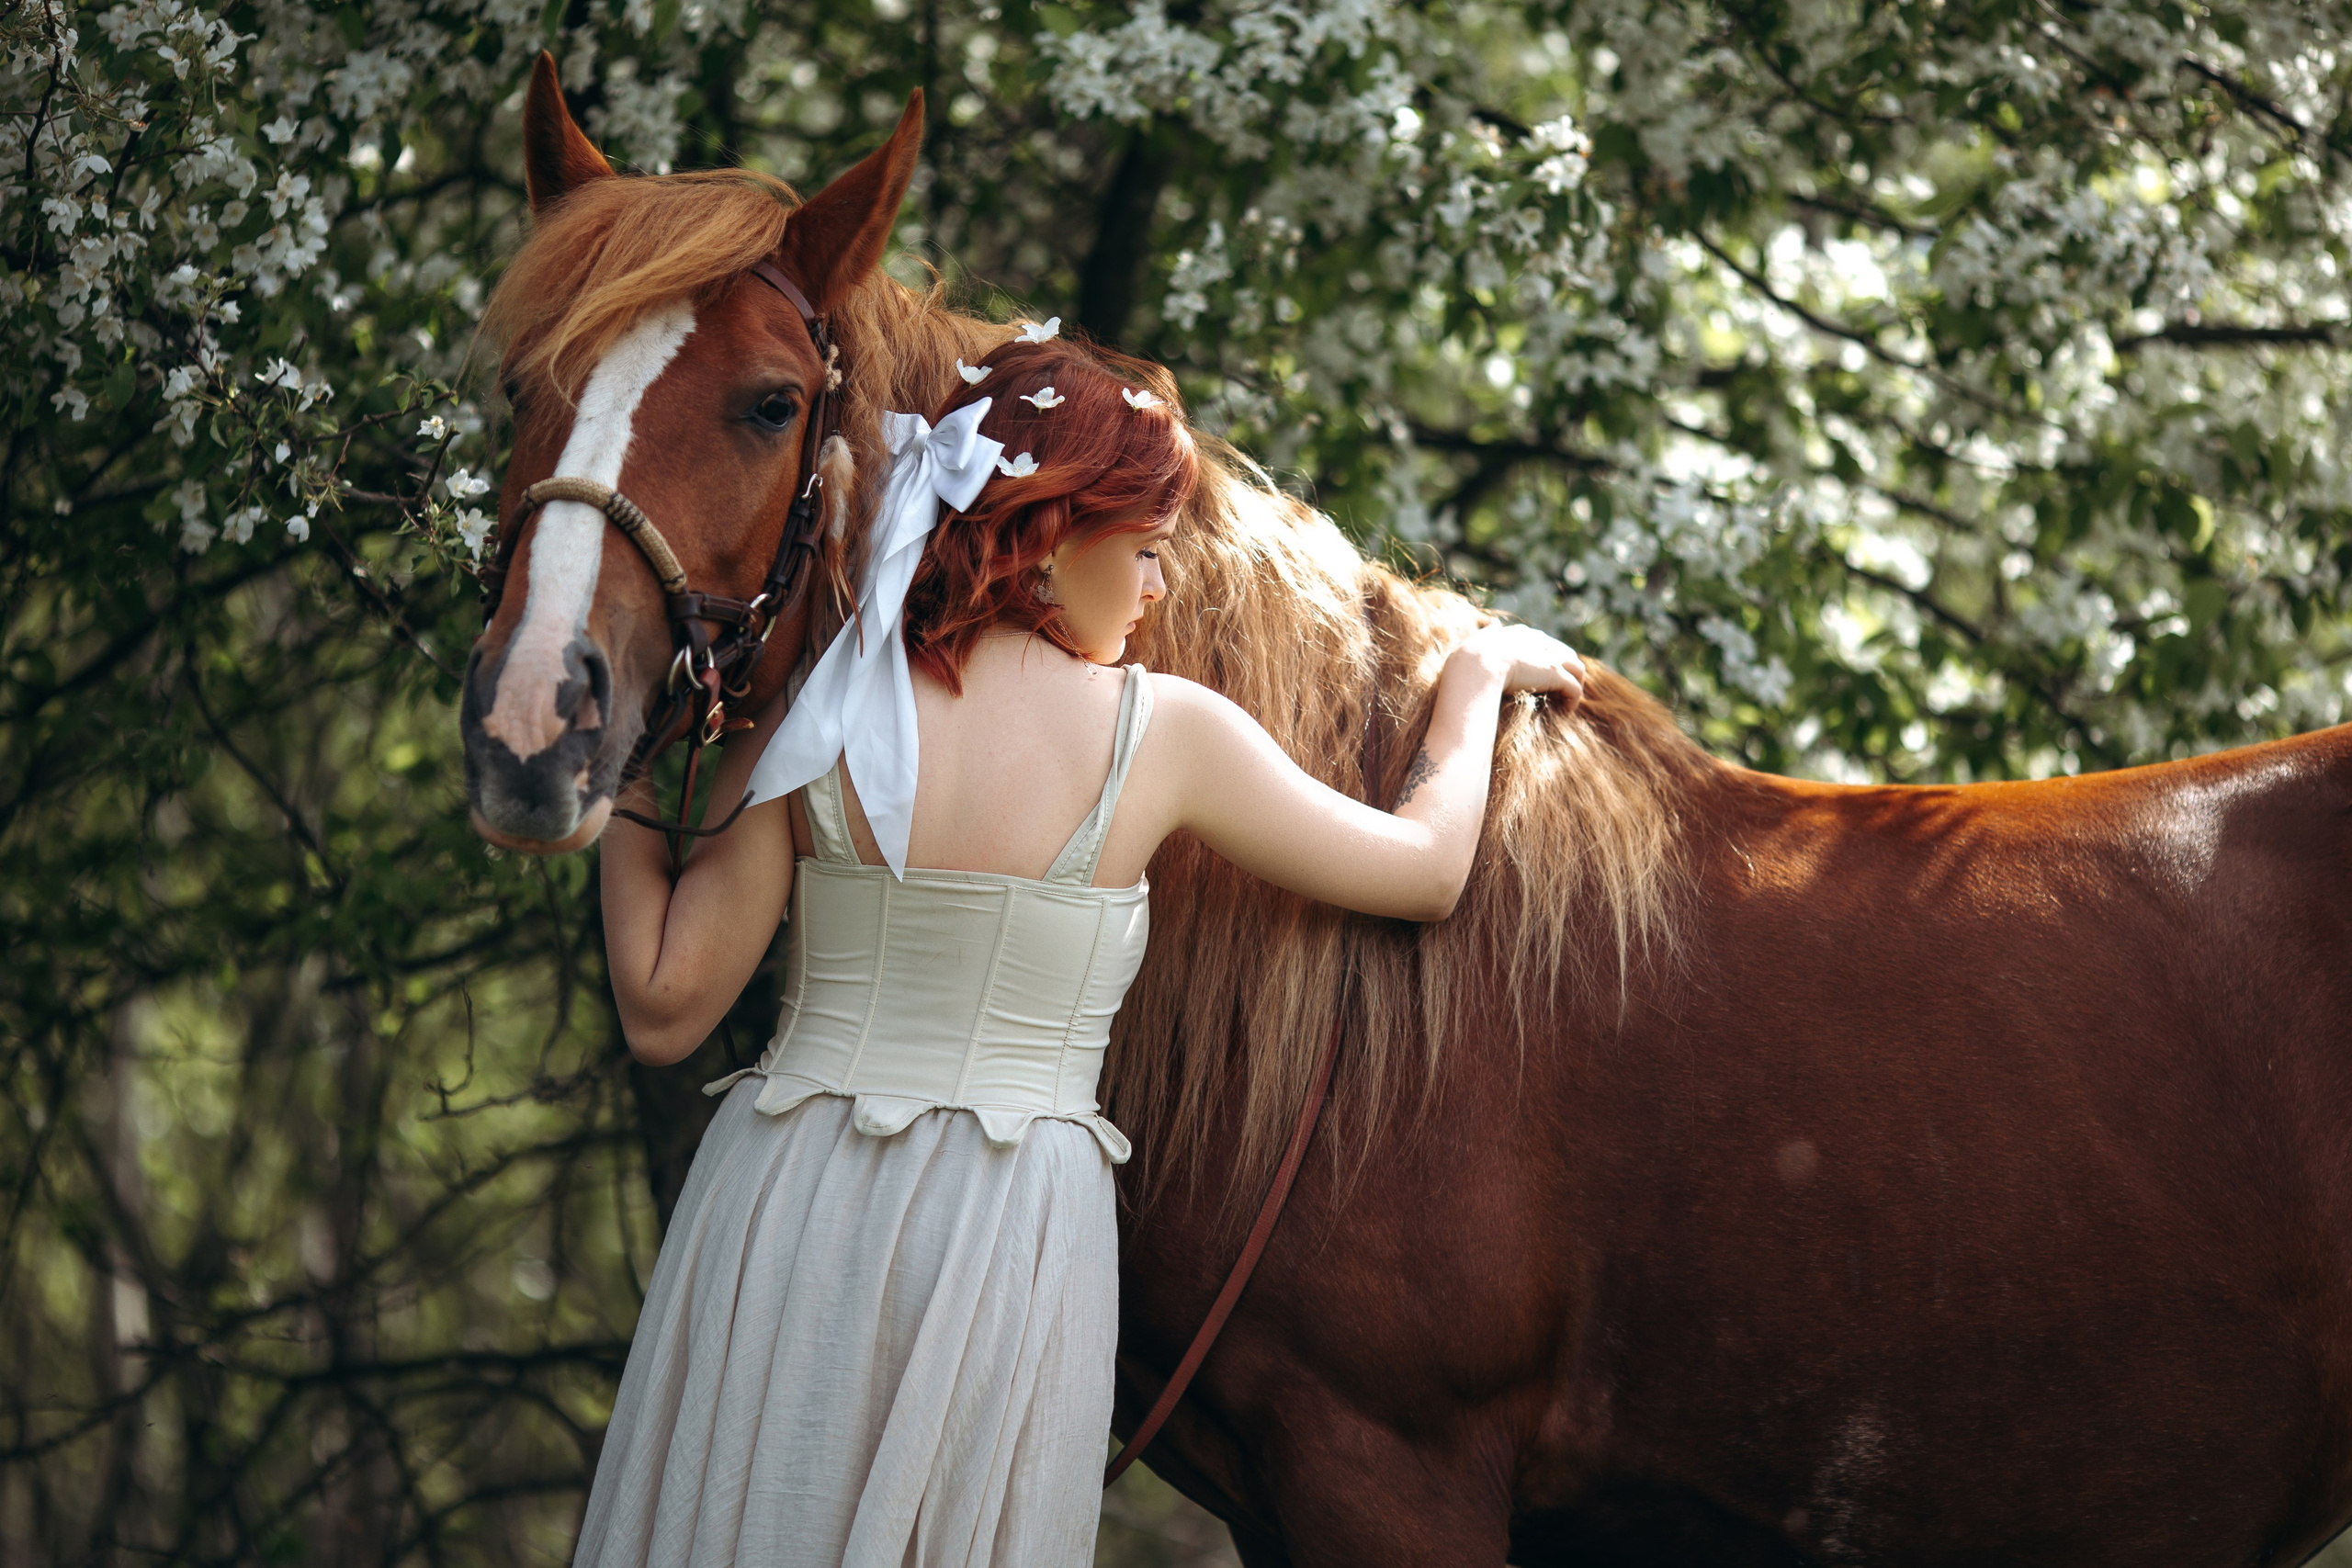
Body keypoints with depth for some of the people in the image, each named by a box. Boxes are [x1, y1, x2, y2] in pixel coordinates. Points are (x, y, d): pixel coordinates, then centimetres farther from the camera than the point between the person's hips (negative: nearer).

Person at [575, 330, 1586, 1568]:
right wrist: (1478, 680, 24)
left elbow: (664, 1010, -1)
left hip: (783, 1218, 2)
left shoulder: (812, 719, -4)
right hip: (1007, 1232, -2)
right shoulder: (1162, 732, -7)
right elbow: (1427, 870, 7)